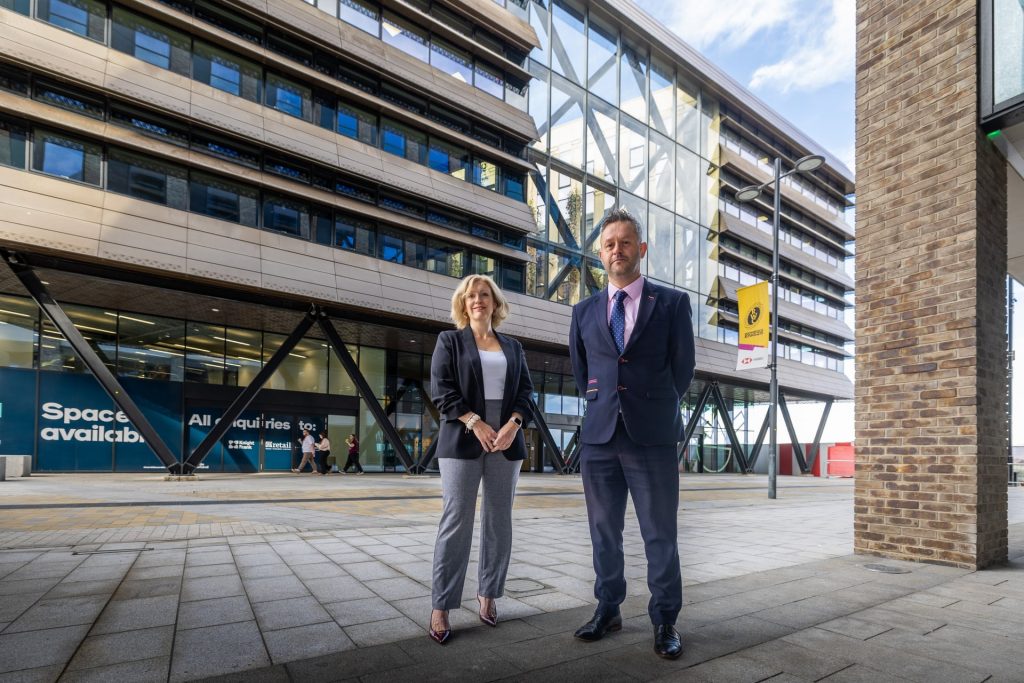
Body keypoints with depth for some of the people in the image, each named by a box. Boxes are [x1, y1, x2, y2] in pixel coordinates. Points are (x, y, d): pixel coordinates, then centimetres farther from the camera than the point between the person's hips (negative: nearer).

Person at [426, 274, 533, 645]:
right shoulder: (449, 340, 8)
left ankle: (488, 594, 21)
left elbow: (526, 390, 9)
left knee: (499, 523, 7)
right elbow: (441, 389, -3)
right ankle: (440, 607, 4)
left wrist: (512, 425, -10)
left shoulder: (513, 347, 16)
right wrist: (476, 424, -13)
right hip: (462, 442, -3)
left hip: (506, 443, 3)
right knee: (456, 523, -5)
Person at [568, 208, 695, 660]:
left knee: (660, 535, 6)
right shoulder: (584, 311, 11)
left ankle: (664, 622, 21)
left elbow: (683, 369, 5)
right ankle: (608, 610, 29)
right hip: (599, 436, 3)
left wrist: (652, 407, 10)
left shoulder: (672, 303, 2)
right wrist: (602, 405, 13)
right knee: (604, 532, 13)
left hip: (652, 437, -3)